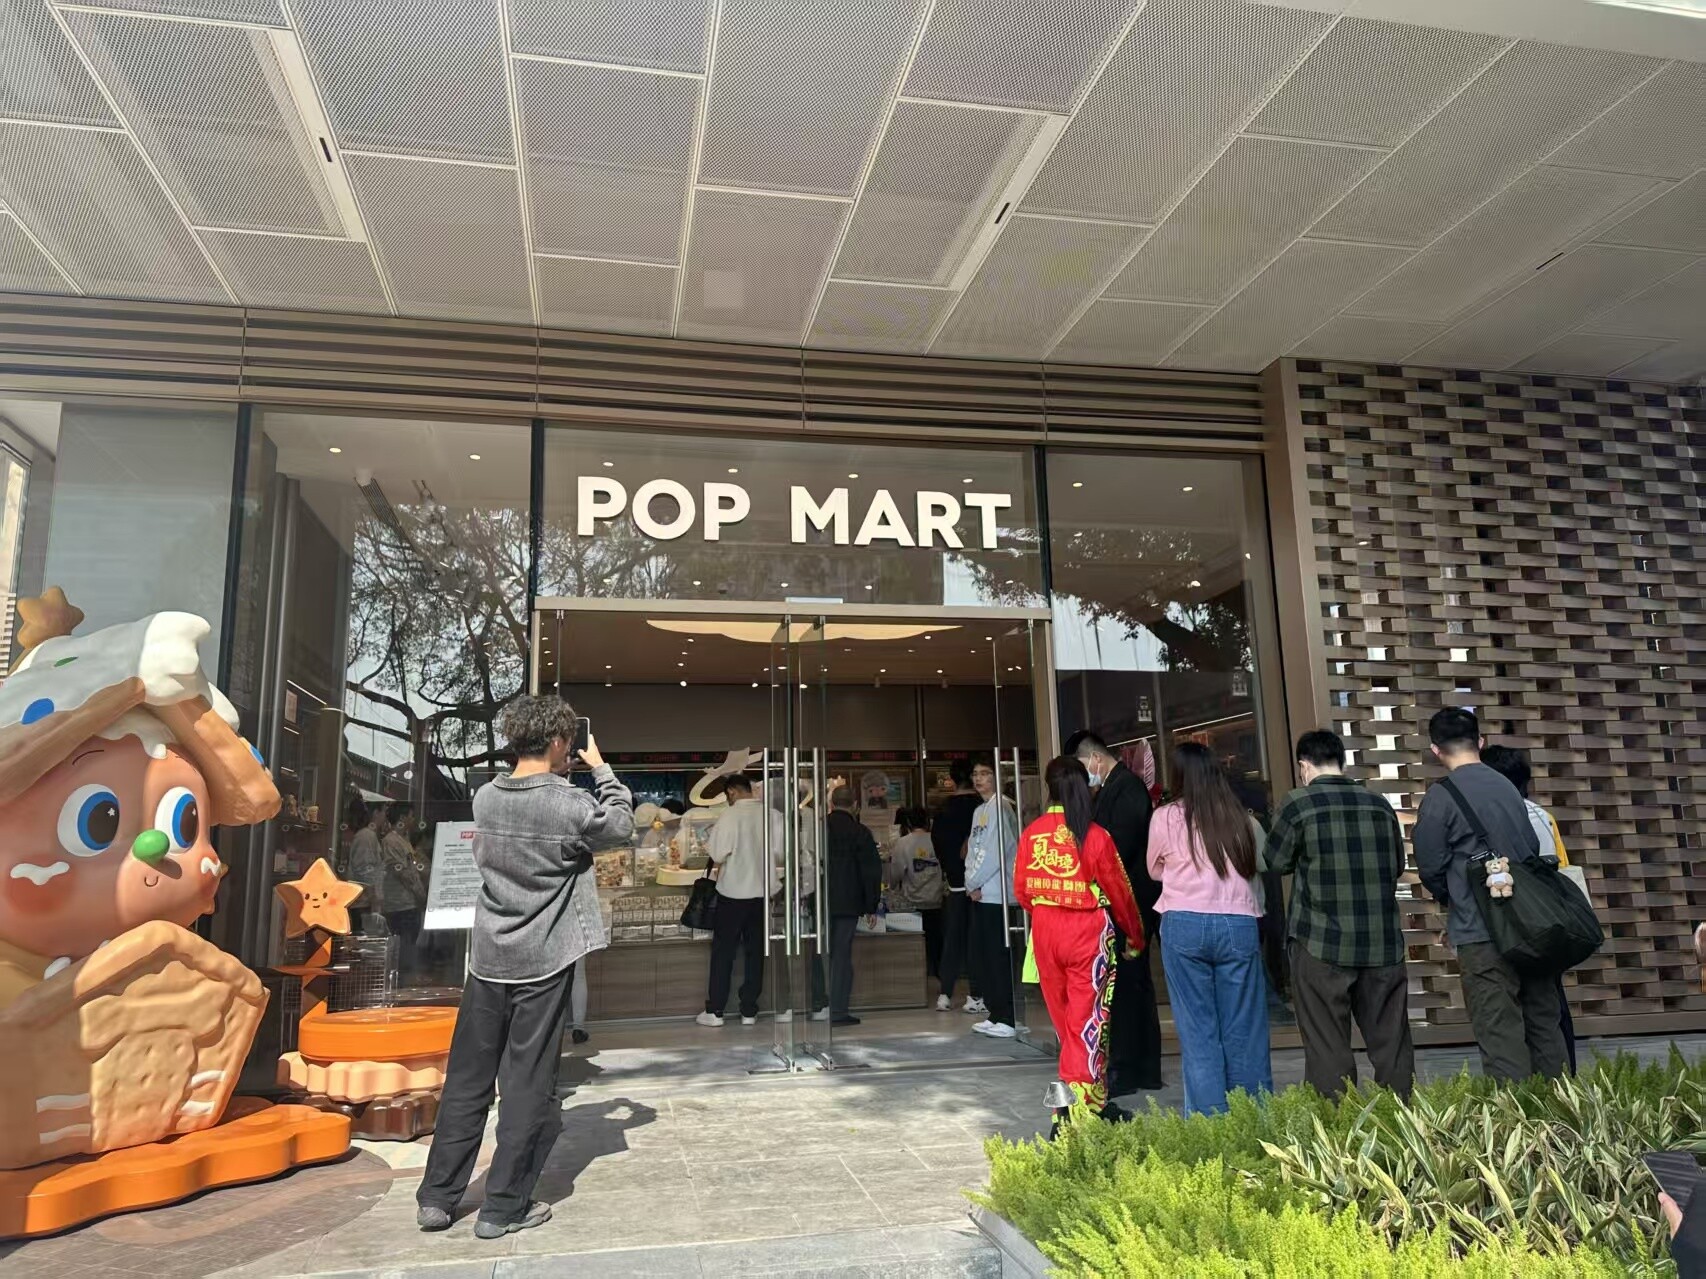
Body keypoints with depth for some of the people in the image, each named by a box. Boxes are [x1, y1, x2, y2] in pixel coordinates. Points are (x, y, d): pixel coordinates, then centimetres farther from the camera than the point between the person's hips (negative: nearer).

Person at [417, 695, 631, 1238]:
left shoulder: (485, 797, 0)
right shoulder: (571, 804, -16)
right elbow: (622, 825, 3)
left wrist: (561, 776, 14)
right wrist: (600, 768, 10)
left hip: (488, 959, 5)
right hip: (542, 964, -5)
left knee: (467, 1080, 15)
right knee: (527, 1086, 6)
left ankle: (437, 1197, 23)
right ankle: (504, 1207, 15)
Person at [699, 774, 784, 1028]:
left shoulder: (730, 816, -14)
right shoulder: (772, 814, -3)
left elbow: (717, 856, -15)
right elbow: (779, 851, 2)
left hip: (733, 892, -3)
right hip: (762, 891, 4)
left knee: (723, 952, 7)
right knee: (755, 951, 11)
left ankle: (715, 1011, 11)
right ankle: (749, 1011, 14)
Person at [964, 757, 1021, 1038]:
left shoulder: (1000, 806, -10)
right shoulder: (979, 810, 18)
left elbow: (996, 850, -15)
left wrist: (975, 882, -8)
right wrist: (971, 882, 2)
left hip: (995, 892, -9)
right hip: (979, 893, 9)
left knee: (999, 955, -6)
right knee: (981, 952, 11)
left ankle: (1008, 1018, 0)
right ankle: (996, 1014, 19)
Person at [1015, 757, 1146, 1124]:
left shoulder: (1031, 834, -2)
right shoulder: (1096, 836, -13)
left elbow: (1020, 889, 6)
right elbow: (1119, 891, -4)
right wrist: (1135, 935, 12)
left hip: (1044, 931, 4)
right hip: (1088, 932, -4)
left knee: (1062, 1019, 16)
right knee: (1086, 1021, 1)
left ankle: (1093, 1099, 29)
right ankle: (1080, 1105, -4)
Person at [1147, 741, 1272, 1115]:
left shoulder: (1166, 817, -1)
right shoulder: (1242, 819, 6)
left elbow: (1155, 870, 14)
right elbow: (1257, 866, 19)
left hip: (1184, 926, -2)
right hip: (1239, 925, 2)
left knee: (1197, 1029, 4)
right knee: (1244, 1029, 9)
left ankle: (1209, 1117, 4)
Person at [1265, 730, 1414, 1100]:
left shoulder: (1298, 804, -7)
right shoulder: (1379, 804, 6)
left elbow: (1276, 862, 0)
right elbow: (1397, 864, 15)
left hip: (1323, 946, -4)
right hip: (1383, 944, 4)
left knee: (1328, 1046, 2)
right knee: (1390, 1041, 12)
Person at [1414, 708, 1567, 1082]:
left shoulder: (1440, 796, -9)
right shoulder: (1507, 787, 11)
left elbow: (1431, 868, -6)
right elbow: (1533, 850, 18)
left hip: (1481, 932, -7)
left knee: (1501, 1035, -4)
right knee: (1544, 1024, 14)